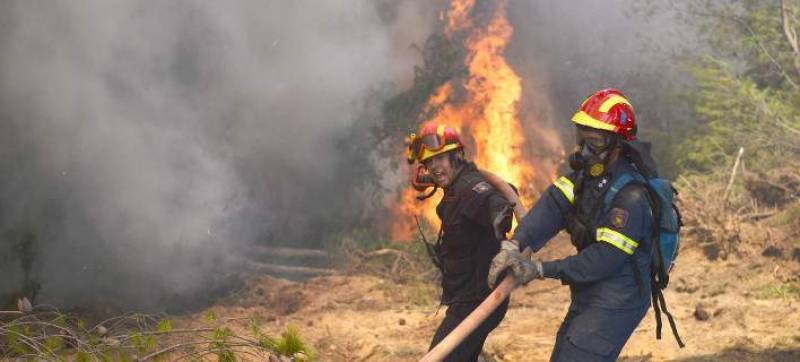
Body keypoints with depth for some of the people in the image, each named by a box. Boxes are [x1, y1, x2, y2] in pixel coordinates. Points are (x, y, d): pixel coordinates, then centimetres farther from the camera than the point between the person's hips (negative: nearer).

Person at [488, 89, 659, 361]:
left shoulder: (632, 198, -24)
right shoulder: (588, 174, 2)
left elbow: (603, 260, -26)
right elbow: (552, 205, -12)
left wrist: (540, 269, -23)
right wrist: (514, 245, -28)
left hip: (614, 305, -9)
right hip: (587, 298, 9)